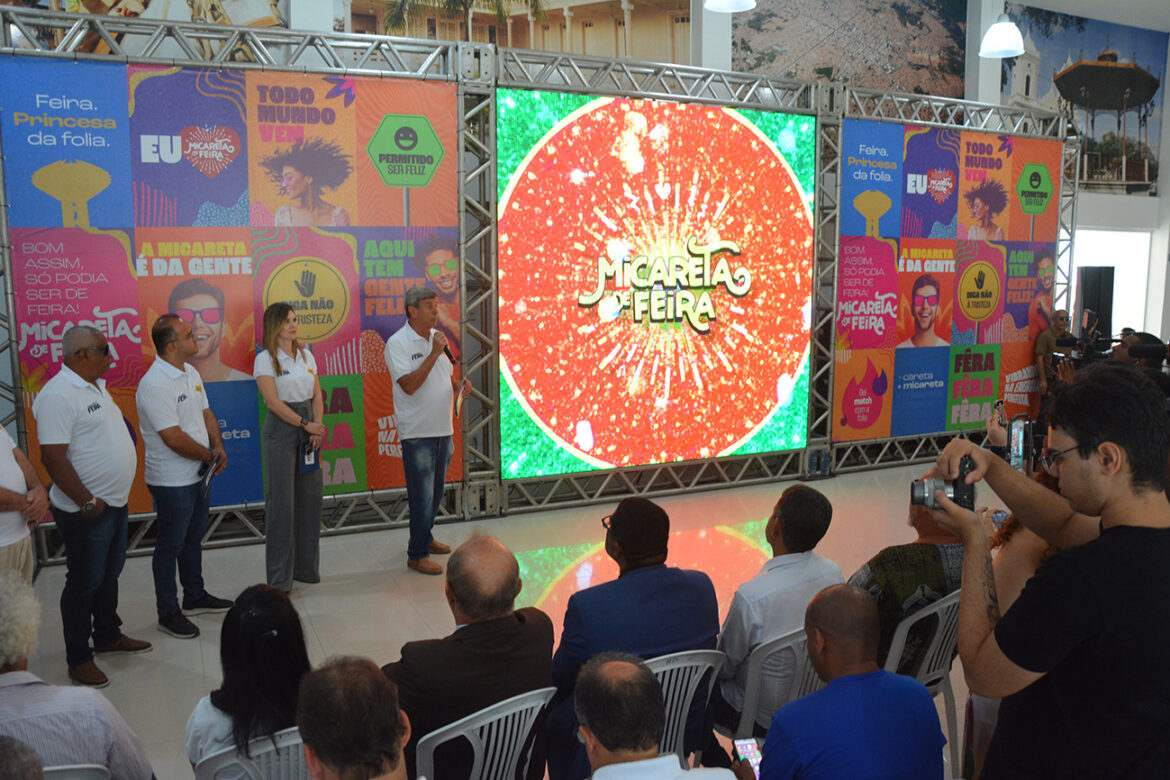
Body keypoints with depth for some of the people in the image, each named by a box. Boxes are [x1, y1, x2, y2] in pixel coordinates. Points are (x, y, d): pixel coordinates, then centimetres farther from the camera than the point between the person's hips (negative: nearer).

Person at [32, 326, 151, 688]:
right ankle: (78, 659, 17)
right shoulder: (58, 395, -21)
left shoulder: (96, 386, 10)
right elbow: (53, 457, -25)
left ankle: (108, 636, 37)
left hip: (115, 502, 9)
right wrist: (87, 502, -22)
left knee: (109, 574, 21)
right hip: (87, 510, -9)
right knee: (84, 583, 3)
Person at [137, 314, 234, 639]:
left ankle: (195, 596, 37)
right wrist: (210, 456, -12)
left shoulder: (190, 372, 6)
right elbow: (174, 438, -25)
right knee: (170, 546, 4)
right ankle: (168, 613, 17)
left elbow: (206, 413, 13)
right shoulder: (154, 385, -24)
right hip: (172, 481, -9)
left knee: (193, 539, 21)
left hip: (198, 475, 9)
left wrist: (218, 447, -3)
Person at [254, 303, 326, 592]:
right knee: (281, 501, -3)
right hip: (281, 430, -5)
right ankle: (279, 577, 6)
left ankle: (306, 566, 21)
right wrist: (305, 424, -15)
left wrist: (317, 428, -5)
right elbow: (273, 401, -13)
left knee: (310, 497, 8)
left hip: (309, 426, 6)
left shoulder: (306, 355, 11)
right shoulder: (265, 359, -5)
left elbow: (317, 395, 9)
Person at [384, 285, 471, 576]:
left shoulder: (437, 337, 11)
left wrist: (460, 385, 0)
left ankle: (425, 538, 34)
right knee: (422, 495, -3)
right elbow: (409, 385, -22)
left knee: (436, 493, 17)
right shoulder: (397, 343, -12)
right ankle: (417, 554, 8)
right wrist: (434, 353, -24)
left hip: (442, 429, 7)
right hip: (417, 431, -7)